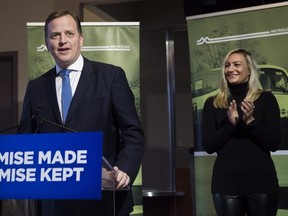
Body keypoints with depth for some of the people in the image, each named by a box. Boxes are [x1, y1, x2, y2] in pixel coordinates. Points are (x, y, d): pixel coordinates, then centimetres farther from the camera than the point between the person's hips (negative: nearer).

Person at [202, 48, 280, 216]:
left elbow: (274, 143, -3)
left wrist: (250, 121, -17)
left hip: (261, 181, -1)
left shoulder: (266, 99, 3)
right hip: (226, 182, 1)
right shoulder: (213, 103, 6)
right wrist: (231, 124, -14)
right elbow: (209, 146, 0)